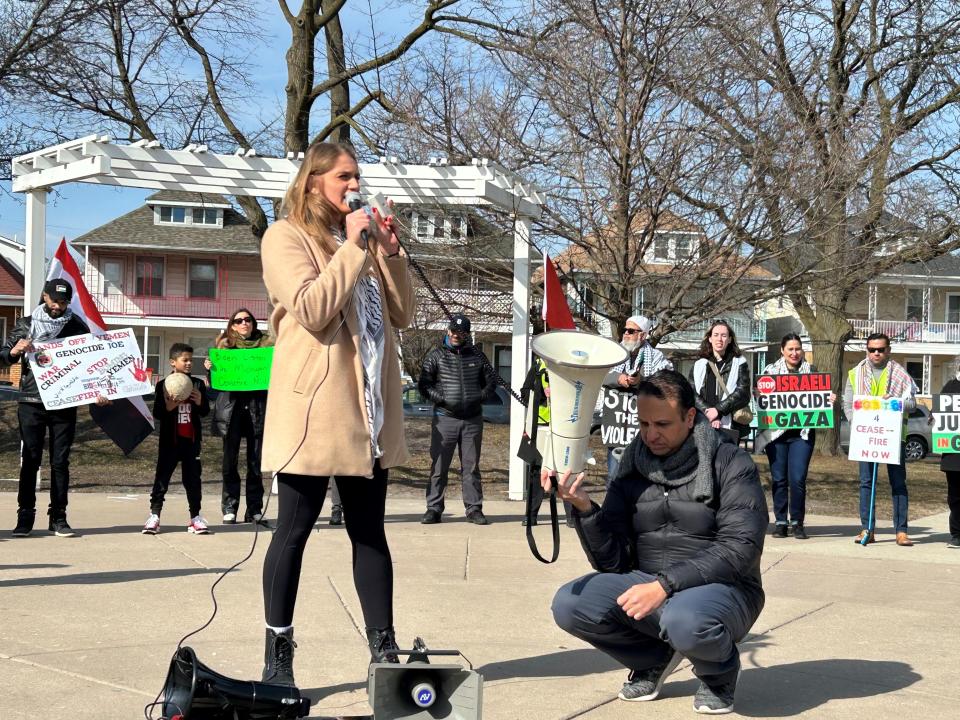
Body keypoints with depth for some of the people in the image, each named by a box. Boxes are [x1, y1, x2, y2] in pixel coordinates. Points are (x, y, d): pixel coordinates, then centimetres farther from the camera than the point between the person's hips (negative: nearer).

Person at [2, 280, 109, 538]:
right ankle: (25, 517, 6)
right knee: (30, 461, 1)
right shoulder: (25, 325, 6)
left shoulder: (77, 327, 6)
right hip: (31, 403, 0)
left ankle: (58, 517, 8)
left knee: (60, 462, 3)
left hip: (64, 405, 0)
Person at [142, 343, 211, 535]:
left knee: (193, 479, 6)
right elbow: (157, 413, -5)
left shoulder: (198, 384, 5)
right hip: (170, 440, -2)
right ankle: (154, 515, 5)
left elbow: (205, 412, 5)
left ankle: (195, 516, 11)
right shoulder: (163, 385, -2)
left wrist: (200, 402, -15)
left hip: (191, 440, 2)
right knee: (162, 477, 1)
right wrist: (170, 406, -23)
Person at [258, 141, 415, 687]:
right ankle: (278, 659, 7)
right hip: (314, 407, -7)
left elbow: (403, 315, 14)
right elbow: (312, 310, -17)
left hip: (368, 406, 7)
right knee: (294, 530, -1)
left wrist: (390, 250, 2)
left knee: (370, 531, 10)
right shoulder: (286, 235, -2)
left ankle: (384, 651, 15)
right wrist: (353, 247, -12)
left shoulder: (363, 237, 19)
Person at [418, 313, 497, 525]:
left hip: (473, 419, 2)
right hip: (444, 418, -2)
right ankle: (434, 508, 5)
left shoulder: (477, 355, 10)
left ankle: (474, 509, 12)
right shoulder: (436, 355, 3)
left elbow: (491, 381, 18)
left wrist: (480, 397, 1)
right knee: (438, 466, -1)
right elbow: (424, 385, 0)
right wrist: (442, 399, -13)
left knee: (471, 466, 7)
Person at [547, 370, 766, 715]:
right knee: (569, 604, -18)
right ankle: (654, 658, 9)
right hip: (649, 585, 5)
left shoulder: (730, 463, -10)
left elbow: (740, 548, -19)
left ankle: (719, 671, 0)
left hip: (722, 589, -4)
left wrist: (665, 584, -27)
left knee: (685, 620, -39)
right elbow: (613, 561, -1)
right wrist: (584, 508, -19)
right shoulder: (633, 468, 3)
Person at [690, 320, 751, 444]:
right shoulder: (699, 365, 14)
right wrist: (708, 413, -14)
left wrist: (718, 410, -14)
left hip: (730, 426, -2)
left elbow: (742, 393, -3)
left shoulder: (739, 363, 9)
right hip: (702, 425, 2)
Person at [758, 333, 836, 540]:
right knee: (778, 479, 3)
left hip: (802, 432, 0)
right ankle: (780, 522, 11)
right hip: (776, 431, 0)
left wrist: (830, 399, -8)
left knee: (798, 479, -7)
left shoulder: (811, 371, 11)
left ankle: (797, 522, 5)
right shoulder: (771, 370, 9)